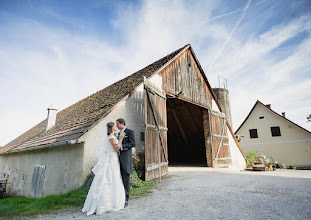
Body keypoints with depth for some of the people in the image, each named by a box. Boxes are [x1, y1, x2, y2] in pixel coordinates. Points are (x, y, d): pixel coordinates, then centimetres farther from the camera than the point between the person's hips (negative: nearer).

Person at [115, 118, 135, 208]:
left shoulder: (130, 132, -4)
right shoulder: (118, 133, 19)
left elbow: (132, 143, -14)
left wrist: (121, 146, -23)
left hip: (126, 159, -7)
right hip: (119, 158, 7)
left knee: (126, 179, 0)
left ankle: (126, 200, 11)